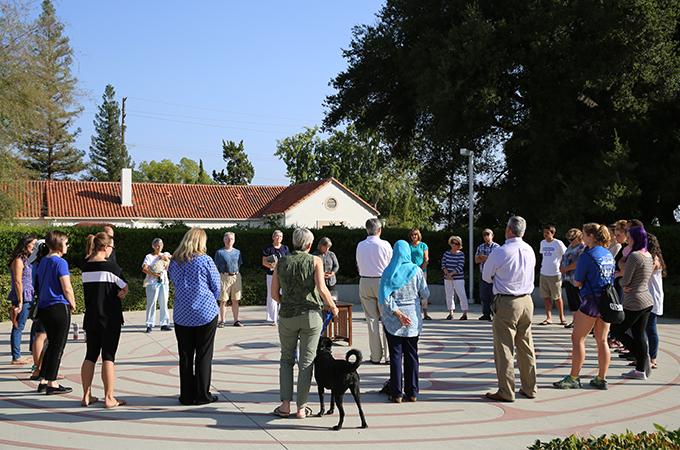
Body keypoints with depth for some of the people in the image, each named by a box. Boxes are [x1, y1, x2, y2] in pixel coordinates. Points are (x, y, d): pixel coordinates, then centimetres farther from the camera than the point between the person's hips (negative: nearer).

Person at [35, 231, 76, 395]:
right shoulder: (60, 262, -13)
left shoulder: (43, 262, 13)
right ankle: (52, 384, 1)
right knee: (58, 346, -1)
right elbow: (67, 288, -17)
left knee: (52, 344, 18)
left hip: (43, 307, 8)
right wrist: (73, 305, -1)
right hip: (59, 308, -8)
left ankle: (43, 381, 19)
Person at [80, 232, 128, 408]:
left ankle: (86, 396, 15)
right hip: (109, 318, -6)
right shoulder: (110, 266, -13)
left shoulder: (86, 267, 5)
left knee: (90, 355, 12)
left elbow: (88, 291, 8)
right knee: (108, 356, -2)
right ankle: (109, 398, 0)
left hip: (90, 317, 6)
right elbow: (125, 289, -10)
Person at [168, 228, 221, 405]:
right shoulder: (205, 261, -10)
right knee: (204, 356, 5)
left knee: (185, 356, 9)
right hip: (205, 314, -3)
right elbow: (216, 287, -3)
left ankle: (186, 395, 12)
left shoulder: (174, 262, 2)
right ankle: (202, 395, 7)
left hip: (181, 315, 3)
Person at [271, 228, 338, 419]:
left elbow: (274, 293, 3)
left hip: (287, 316, 2)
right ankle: (301, 408, 7)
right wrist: (333, 307, 0)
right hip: (311, 315, -2)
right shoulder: (315, 261, -4)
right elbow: (322, 289, -15)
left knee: (286, 359, 16)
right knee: (306, 362, 6)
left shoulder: (281, 262, 3)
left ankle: (285, 404, 7)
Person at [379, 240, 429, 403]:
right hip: (413, 317, 1)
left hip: (393, 319, -1)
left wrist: (397, 313, -13)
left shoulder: (389, 272, -6)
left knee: (395, 355, 3)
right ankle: (412, 392, 12)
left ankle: (396, 393, 4)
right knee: (411, 355, 9)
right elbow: (425, 293, -1)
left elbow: (384, 296, -14)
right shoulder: (416, 270, -4)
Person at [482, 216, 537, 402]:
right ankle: (529, 388, 21)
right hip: (527, 301, 6)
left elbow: (486, 276, 0)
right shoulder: (530, 250, 4)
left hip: (506, 303, -6)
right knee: (526, 346, 14)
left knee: (504, 347, 0)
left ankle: (506, 392, 1)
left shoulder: (500, 252, -14)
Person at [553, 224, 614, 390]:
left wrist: (573, 278, 12)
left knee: (577, 338, 1)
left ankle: (573, 378, 2)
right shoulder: (609, 254, 10)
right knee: (602, 340, 11)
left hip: (591, 301, -7)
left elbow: (577, 282, -10)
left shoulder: (587, 255, -13)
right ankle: (601, 379, 14)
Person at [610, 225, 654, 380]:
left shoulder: (634, 256, -18)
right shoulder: (649, 256, 10)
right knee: (639, 335, 12)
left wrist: (623, 283, 6)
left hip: (634, 303, -9)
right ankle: (641, 369, 14)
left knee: (616, 330, 4)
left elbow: (625, 281, -16)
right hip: (648, 301, 9)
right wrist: (629, 285, 1)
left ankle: (642, 355, -1)